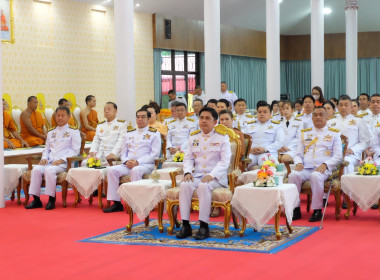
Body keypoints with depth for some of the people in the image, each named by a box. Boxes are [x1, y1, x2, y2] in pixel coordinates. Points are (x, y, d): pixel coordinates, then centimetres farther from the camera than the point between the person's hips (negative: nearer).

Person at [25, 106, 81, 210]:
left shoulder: (74, 132, 7)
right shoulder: (51, 132, 25)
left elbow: (75, 150, -3)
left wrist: (61, 160, -15)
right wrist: (44, 158, 3)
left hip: (63, 163, -5)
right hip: (49, 161, 6)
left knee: (49, 170, -34)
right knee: (36, 169, -24)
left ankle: (51, 199, -27)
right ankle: (36, 199, -21)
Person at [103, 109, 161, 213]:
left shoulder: (154, 134, 8)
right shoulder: (129, 134, 24)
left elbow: (155, 154, -3)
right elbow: (123, 152, 21)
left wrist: (138, 162, -15)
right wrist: (126, 161, -4)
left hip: (145, 165, -5)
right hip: (128, 165, 5)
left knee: (136, 170, -38)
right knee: (111, 170, -21)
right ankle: (116, 203, -21)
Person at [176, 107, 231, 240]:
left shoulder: (222, 137, 2)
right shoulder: (193, 137, 15)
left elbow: (225, 161, -6)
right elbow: (188, 158, 14)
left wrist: (212, 175, -19)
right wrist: (188, 172, -8)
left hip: (216, 178, -4)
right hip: (197, 175, 4)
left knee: (203, 186, -35)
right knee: (185, 185, -27)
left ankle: (204, 226, -31)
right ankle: (185, 225, -25)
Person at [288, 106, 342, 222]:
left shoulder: (334, 133, 14)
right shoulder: (305, 133, 23)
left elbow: (338, 156, 5)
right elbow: (298, 154, 20)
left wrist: (325, 165, -13)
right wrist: (298, 163, -4)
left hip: (323, 169, -3)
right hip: (305, 168, 3)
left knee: (316, 176, -37)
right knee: (293, 175, -30)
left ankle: (317, 210, -28)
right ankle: (295, 209, -22)